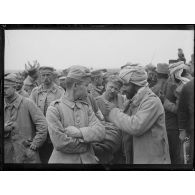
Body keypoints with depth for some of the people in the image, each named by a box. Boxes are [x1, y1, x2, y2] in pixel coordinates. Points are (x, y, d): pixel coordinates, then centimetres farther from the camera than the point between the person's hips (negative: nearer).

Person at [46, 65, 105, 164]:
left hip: (88, 160, 5)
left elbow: (100, 132, -6)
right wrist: (86, 141, -10)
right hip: (63, 160, -5)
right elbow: (60, 143, -19)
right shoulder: (54, 109, -10)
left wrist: (79, 132, -20)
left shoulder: (86, 107, 7)